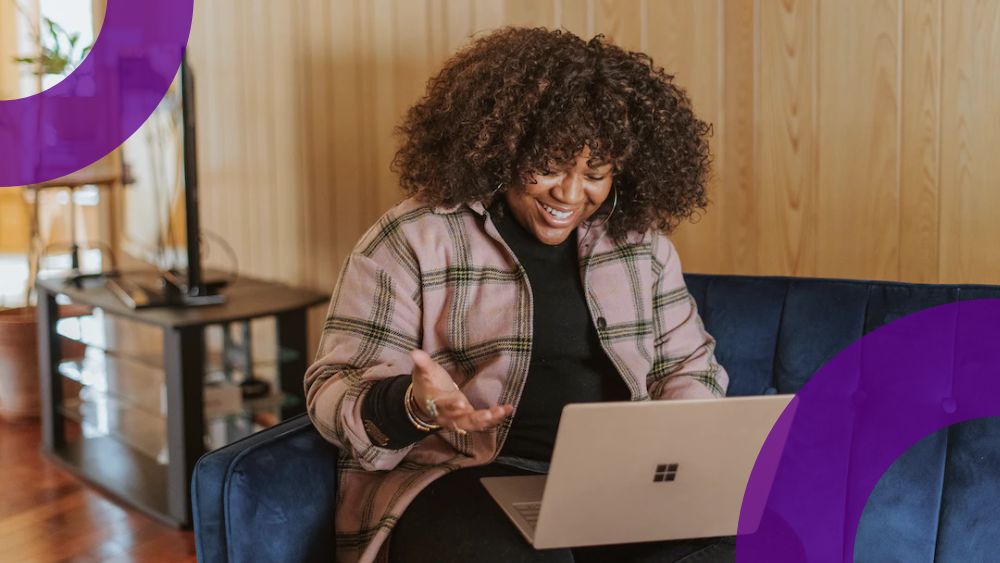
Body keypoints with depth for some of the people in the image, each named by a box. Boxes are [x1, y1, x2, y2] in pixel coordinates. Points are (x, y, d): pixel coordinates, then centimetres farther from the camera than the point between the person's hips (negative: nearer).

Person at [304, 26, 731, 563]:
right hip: (460, 477, -4)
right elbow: (335, 389, -3)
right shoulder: (413, 241, -2)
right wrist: (414, 405, -26)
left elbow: (687, 364, 21)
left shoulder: (641, 240, 13)